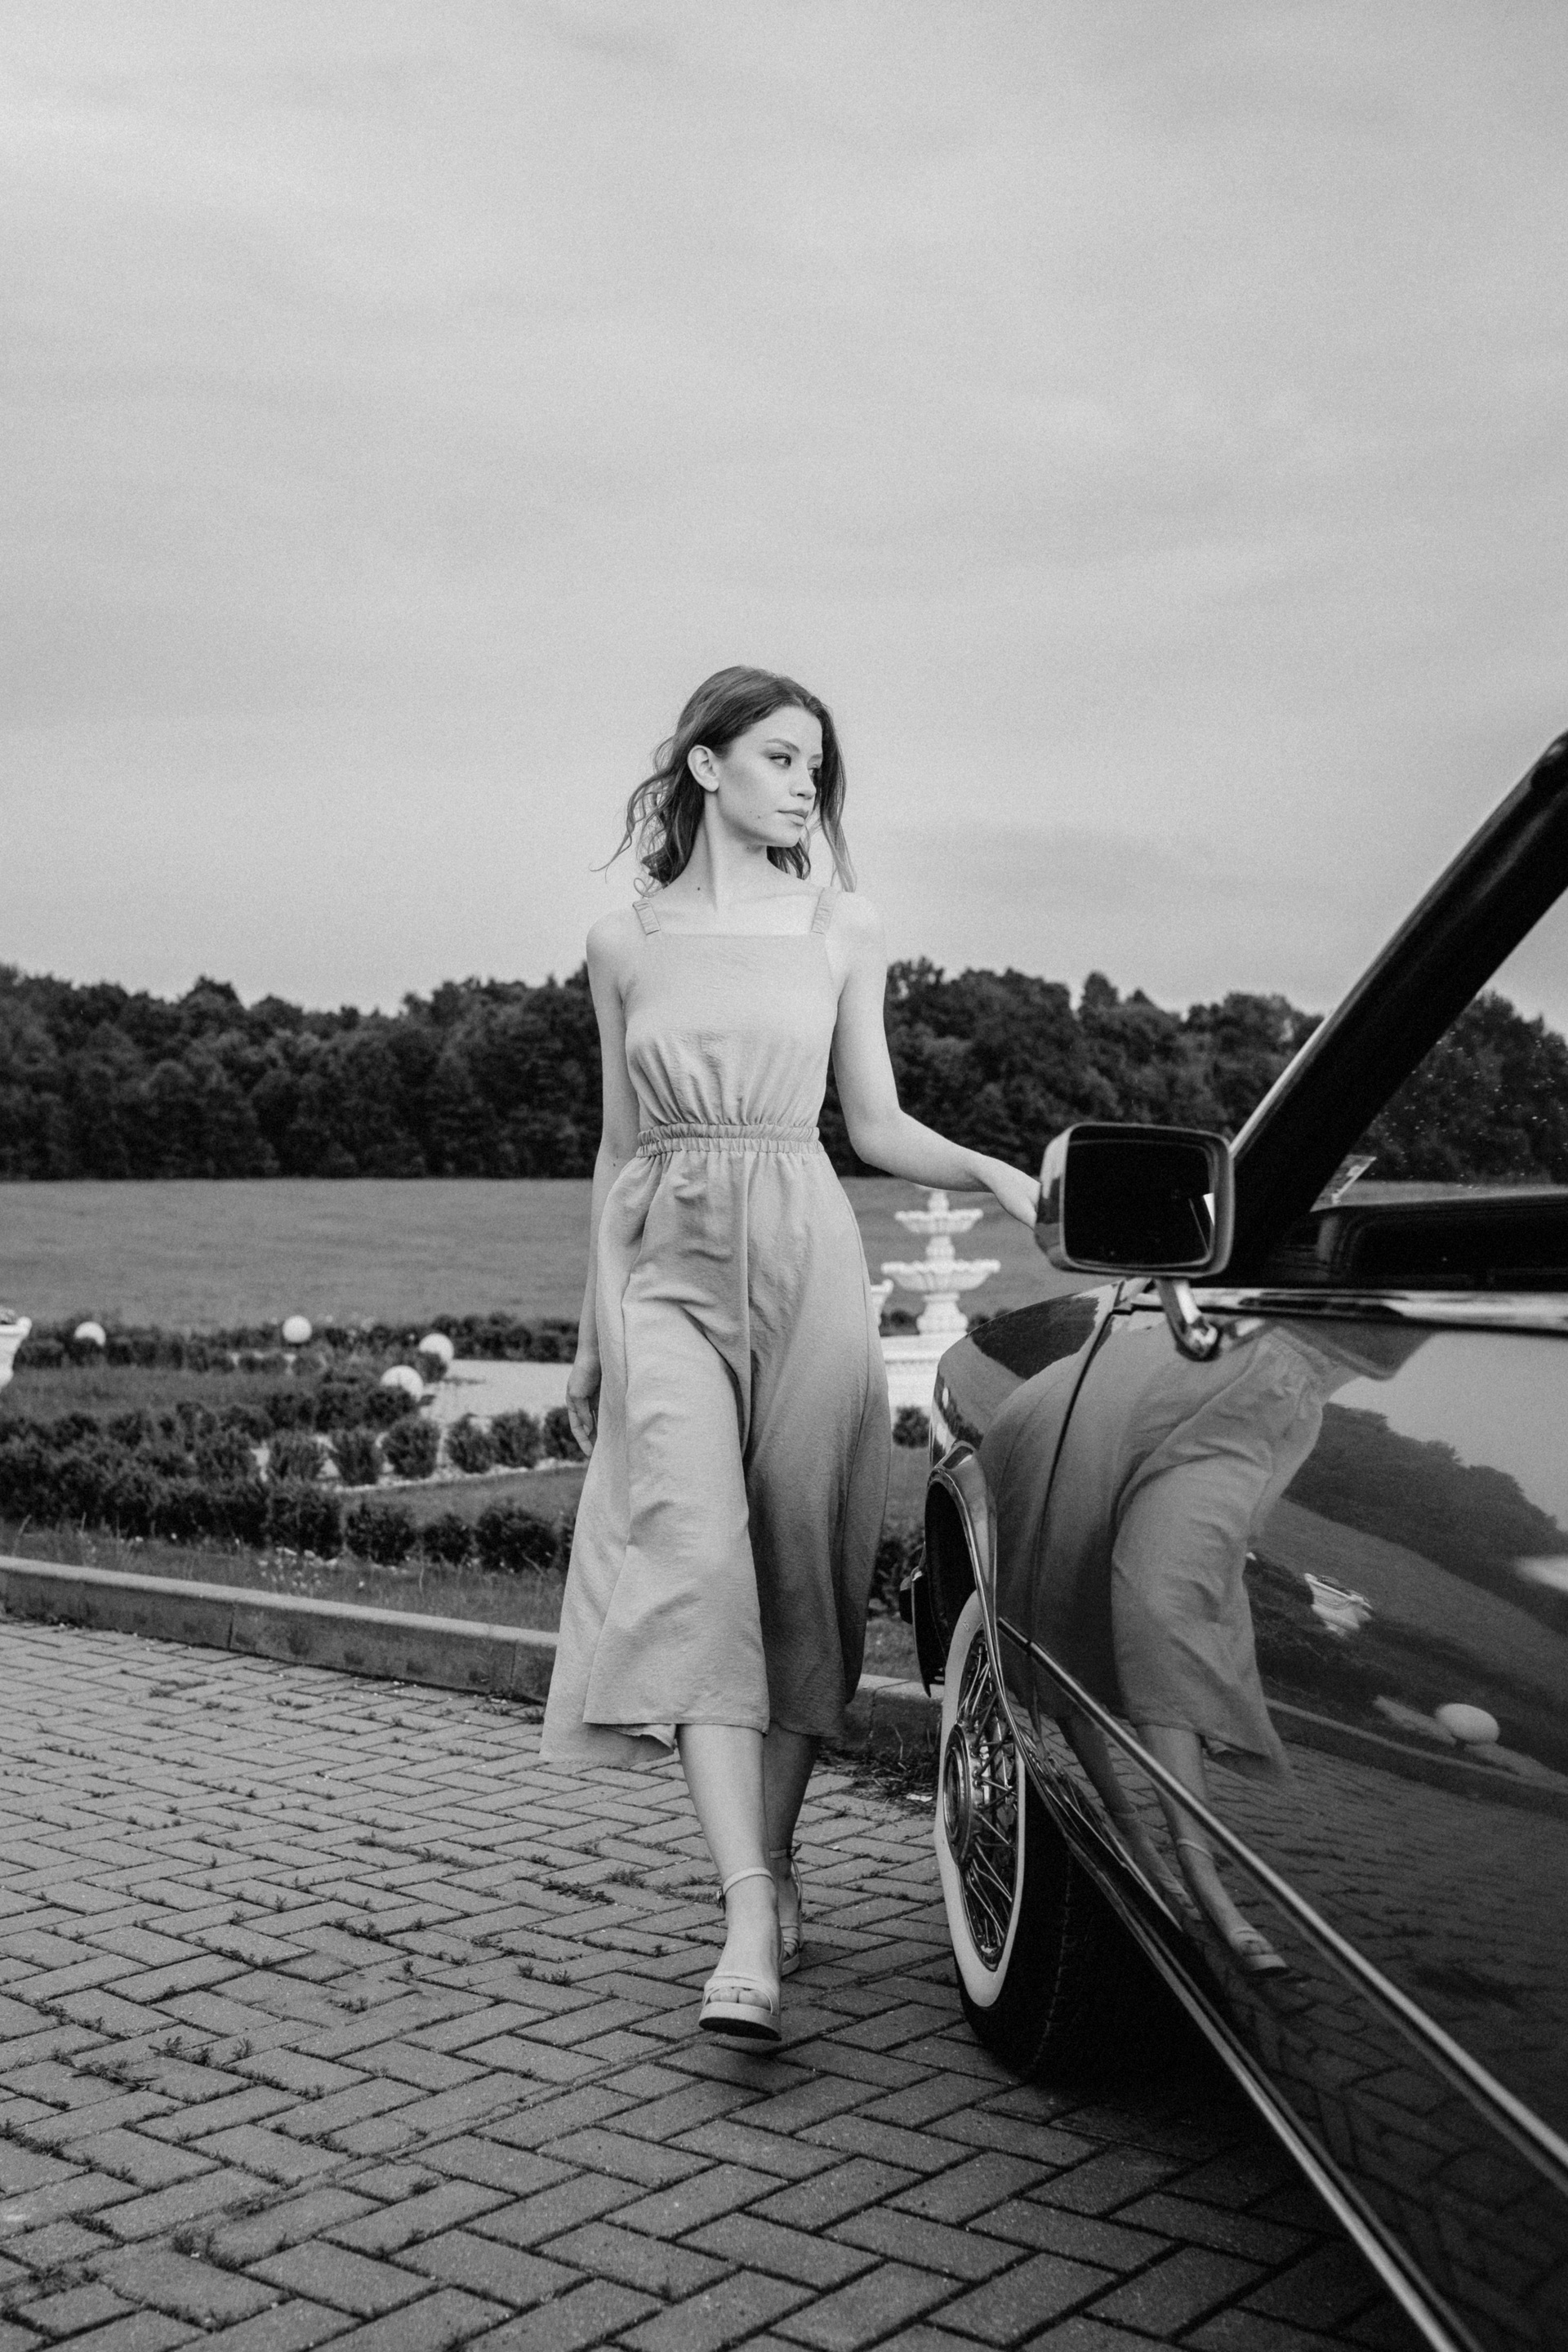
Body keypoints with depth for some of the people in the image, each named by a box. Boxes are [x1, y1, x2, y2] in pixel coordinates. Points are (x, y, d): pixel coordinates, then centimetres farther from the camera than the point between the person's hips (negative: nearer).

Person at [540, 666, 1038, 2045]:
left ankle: (772, 1857, 20)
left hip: (806, 1257, 1)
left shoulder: (843, 932, 9)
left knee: (799, 1562, 1)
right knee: (693, 1557, -15)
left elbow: (875, 1126, 11)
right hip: (669, 1268, -1)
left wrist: (991, 1172, -7)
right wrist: (591, 1334, 15)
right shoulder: (626, 944, 9)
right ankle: (750, 1919, -21)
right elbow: (621, 1148, 13)